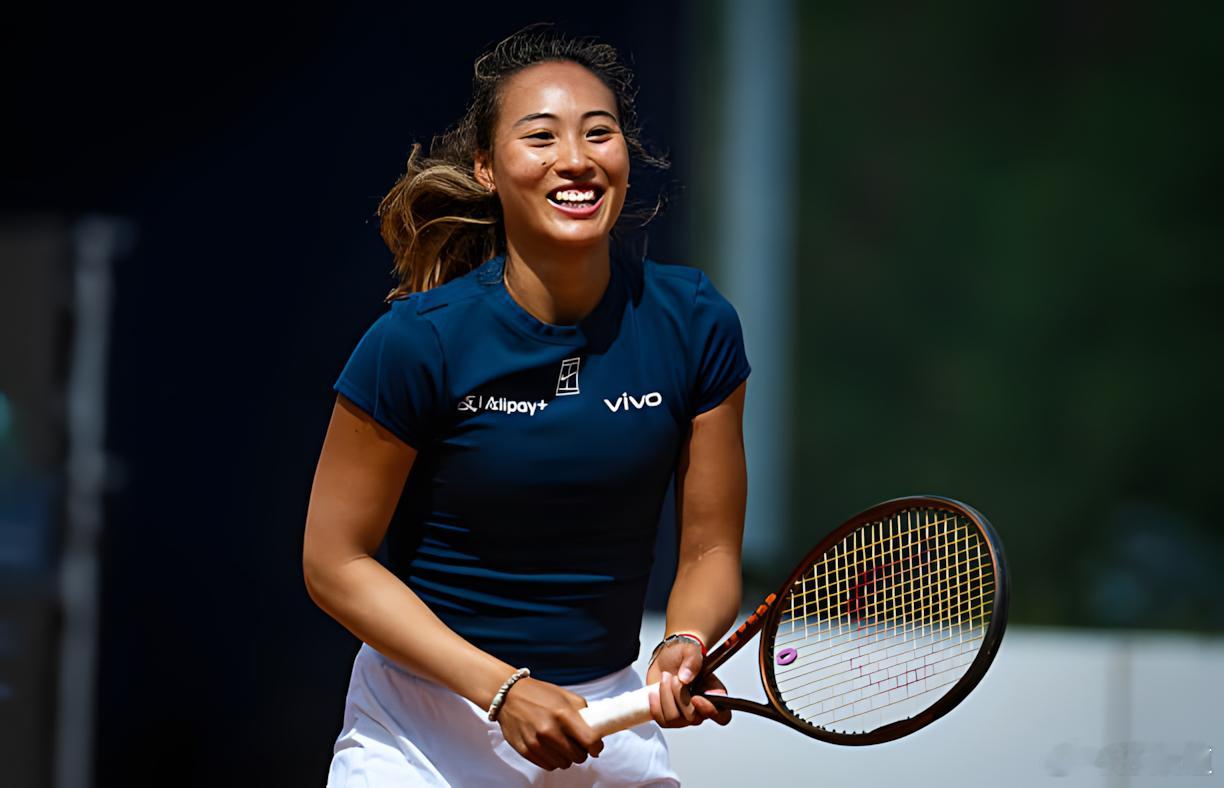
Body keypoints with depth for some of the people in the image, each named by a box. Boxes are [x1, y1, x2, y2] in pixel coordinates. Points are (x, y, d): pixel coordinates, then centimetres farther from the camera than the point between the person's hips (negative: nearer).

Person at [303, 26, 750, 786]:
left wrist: (684, 646, -23)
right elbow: (336, 561, -12)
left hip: (608, 724, 3)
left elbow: (710, 551, -2)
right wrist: (502, 688, -20)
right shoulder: (419, 340, -17)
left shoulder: (695, 323, -9)